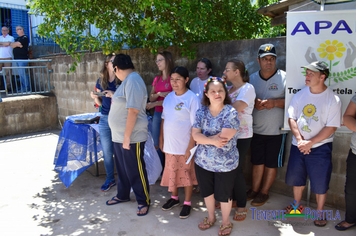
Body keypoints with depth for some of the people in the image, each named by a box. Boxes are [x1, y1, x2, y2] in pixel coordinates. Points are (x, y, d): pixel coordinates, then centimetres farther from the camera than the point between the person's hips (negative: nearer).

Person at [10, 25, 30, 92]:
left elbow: (17, 44, -12)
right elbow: (12, 45, 10)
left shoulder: (25, 38, -5)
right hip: (16, 58, 9)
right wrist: (17, 45, -8)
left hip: (22, 59, -9)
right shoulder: (17, 38, 22)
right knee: (20, 74, 9)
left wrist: (14, 44, 8)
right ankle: (23, 88, 15)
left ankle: (27, 88, -5)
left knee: (23, 73, -10)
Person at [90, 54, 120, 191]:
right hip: (104, 119, 4)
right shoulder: (100, 82, 8)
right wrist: (95, 97, -6)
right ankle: (110, 179, 26)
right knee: (107, 151, 10)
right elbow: (100, 103, 14)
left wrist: (115, 95, -20)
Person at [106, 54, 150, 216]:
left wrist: (127, 137, -25)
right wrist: (113, 96, 29)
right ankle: (122, 195, 41)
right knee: (122, 168, 22)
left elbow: (133, 110, -26)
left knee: (136, 171, 4)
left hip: (132, 137, -10)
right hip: (119, 136, 10)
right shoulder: (127, 81, 12)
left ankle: (143, 201, 22)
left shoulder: (133, 80, -20)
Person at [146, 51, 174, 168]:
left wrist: (155, 103, -12)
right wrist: (159, 94, -9)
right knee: (157, 145, 12)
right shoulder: (157, 79, 15)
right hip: (157, 114, 7)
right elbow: (151, 98, 13)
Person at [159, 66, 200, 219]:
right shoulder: (169, 97, 6)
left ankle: (187, 203, 26)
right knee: (171, 171, 17)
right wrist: (161, 138, 10)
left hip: (185, 145, -5)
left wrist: (191, 147, -16)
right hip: (169, 144, 6)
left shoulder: (192, 98, -13)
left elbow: (195, 125, -14)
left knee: (187, 173, 8)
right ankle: (174, 197, 38)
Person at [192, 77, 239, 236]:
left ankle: (225, 222, 41)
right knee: (206, 192, 22)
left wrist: (204, 138, -16)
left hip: (225, 165, -4)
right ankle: (211, 217, 49)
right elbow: (195, 135, -11)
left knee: (224, 195, 14)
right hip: (203, 162, 4)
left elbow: (223, 139, -24)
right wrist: (213, 140, -25)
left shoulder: (231, 113, -15)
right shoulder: (201, 112, -2)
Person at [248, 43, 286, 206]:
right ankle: (254, 190, 28)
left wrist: (275, 103, -22)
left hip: (276, 130, -3)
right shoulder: (252, 78, 6)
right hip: (256, 130, 3)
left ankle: (264, 192, 24)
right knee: (257, 162, 13)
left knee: (271, 164, 8)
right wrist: (254, 103, -11)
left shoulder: (284, 77, -6)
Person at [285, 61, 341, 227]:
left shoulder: (333, 99, -10)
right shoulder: (299, 95, 2)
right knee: (296, 177, 16)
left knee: (320, 183, 4)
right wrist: (299, 139, -12)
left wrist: (310, 142, -17)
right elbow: (291, 118, 0)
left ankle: (319, 212, 26)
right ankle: (297, 204, 38)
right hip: (298, 145, 4)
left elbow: (331, 127, -13)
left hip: (320, 147, -4)